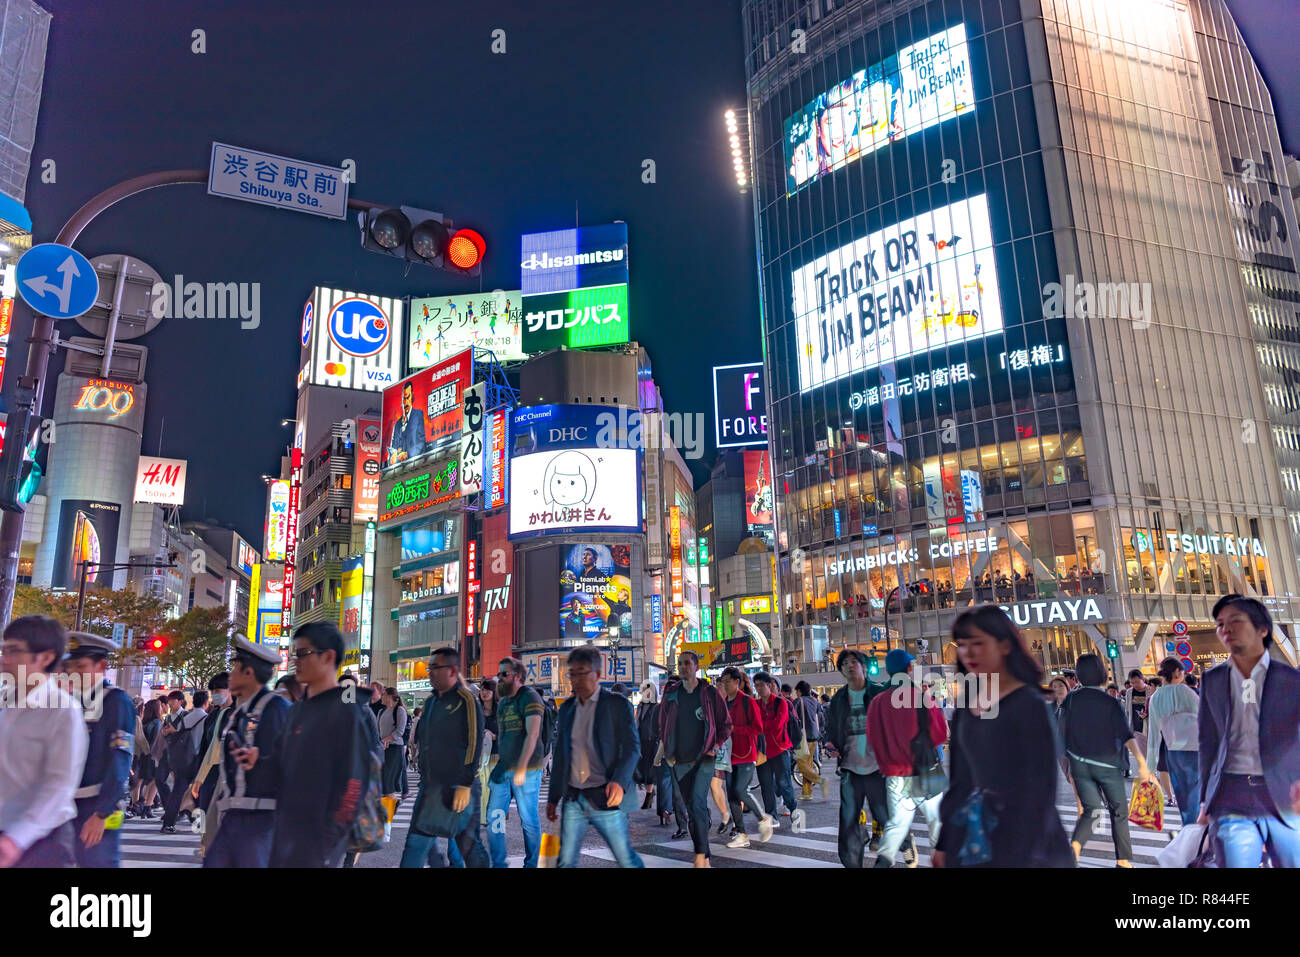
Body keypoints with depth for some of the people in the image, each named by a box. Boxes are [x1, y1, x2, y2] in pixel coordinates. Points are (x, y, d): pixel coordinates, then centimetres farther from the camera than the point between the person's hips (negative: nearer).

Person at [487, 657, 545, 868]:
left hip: (526, 770, -7)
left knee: (528, 820, 3)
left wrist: (521, 768, -22)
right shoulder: (503, 702, 15)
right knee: (494, 817, 6)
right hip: (503, 769, 8)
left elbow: (532, 734, -18)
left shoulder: (529, 697, -10)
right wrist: (498, 765, 15)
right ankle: (498, 863, 17)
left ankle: (531, 864, 17)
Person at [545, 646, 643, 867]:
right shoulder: (567, 709, 13)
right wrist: (553, 798, 17)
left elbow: (632, 747, -6)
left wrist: (619, 782, -22)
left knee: (626, 859, 1)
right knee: (566, 861, 3)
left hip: (604, 798, -4)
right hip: (572, 799, 5)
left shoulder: (617, 704, -2)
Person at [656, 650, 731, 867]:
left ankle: (700, 855, -9)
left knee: (697, 804, -17)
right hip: (679, 760, 4)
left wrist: (715, 746, -5)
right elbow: (663, 724, 16)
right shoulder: (671, 693, 5)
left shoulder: (711, 693, -2)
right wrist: (666, 750, 7)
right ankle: (705, 859, 18)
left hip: (704, 758, -3)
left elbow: (725, 724, 6)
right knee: (689, 808, 7)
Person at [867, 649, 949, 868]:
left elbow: (872, 738, 2)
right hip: (924, 774, -3)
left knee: (897, 823, 8)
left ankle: (884, 858, -11)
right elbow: (941, 734, -9)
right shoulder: (921, 697, -13)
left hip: (894, 775, 3)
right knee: (938, 819, 15)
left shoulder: (878, 702, -3)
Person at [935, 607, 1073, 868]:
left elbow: (1040, 786, -15)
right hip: (971, 832, 5)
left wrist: (1027, 855, -15)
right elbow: (960, 777, 9)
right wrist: (944, 842, 9)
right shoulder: (965, 704, 3)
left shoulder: (1028, 704, -15)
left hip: (1021, 834, -5)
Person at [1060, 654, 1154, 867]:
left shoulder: (1071, 700, -1)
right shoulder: (1109, 702, -8)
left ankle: (1075, 846, -21)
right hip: (1107, 764, -2)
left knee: (1091, 811, 4)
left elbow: (1062, 735, 2)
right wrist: (1142, 762, -17)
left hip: (1080, 764, 2)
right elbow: (1126, 735, -17)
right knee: (1119, 811, 15)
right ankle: (1123, 860, 18)